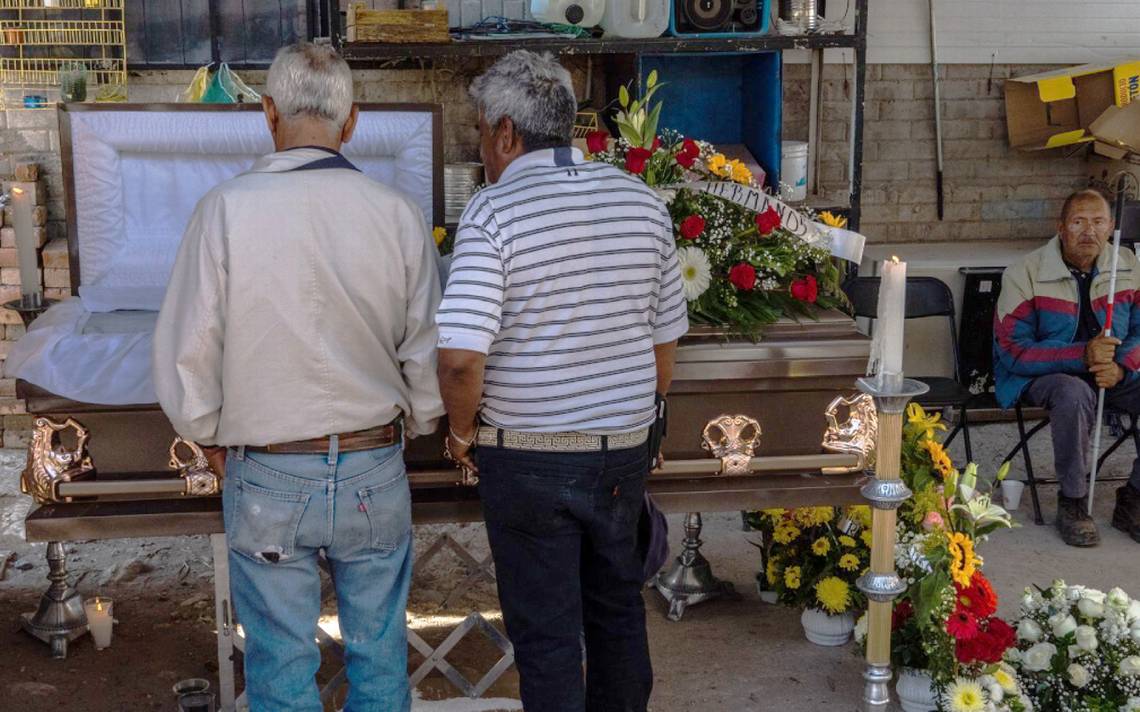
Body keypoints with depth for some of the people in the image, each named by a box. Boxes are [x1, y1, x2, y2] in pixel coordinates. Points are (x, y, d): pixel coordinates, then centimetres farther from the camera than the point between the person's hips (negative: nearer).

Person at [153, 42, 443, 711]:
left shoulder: (226, 210, -13)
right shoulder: (398, 214, -8)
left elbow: (187, 356, -8)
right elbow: (428, 355, -2)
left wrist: (211, 435, 10)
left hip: (267, 480, -1)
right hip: (375, 475, 2)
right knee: (379, 655, 17)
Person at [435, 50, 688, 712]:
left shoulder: (493, 213, -15)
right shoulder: (643, 202, 1)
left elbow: (461, 356, -24)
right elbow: (666, 340, 8)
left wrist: (463, 430, -6)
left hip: (528, 459, -5)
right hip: (624, 451, 5)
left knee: (546, 632, 8)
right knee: (618, 606, 23)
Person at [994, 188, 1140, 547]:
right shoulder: (1025, 275, -14)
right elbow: (1013, 350, -18)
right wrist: (1082, 356, -30)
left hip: (1109, 373, 5)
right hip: (1038, 375, -5)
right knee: (1074, 393, -38)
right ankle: (1072, 504, -18)